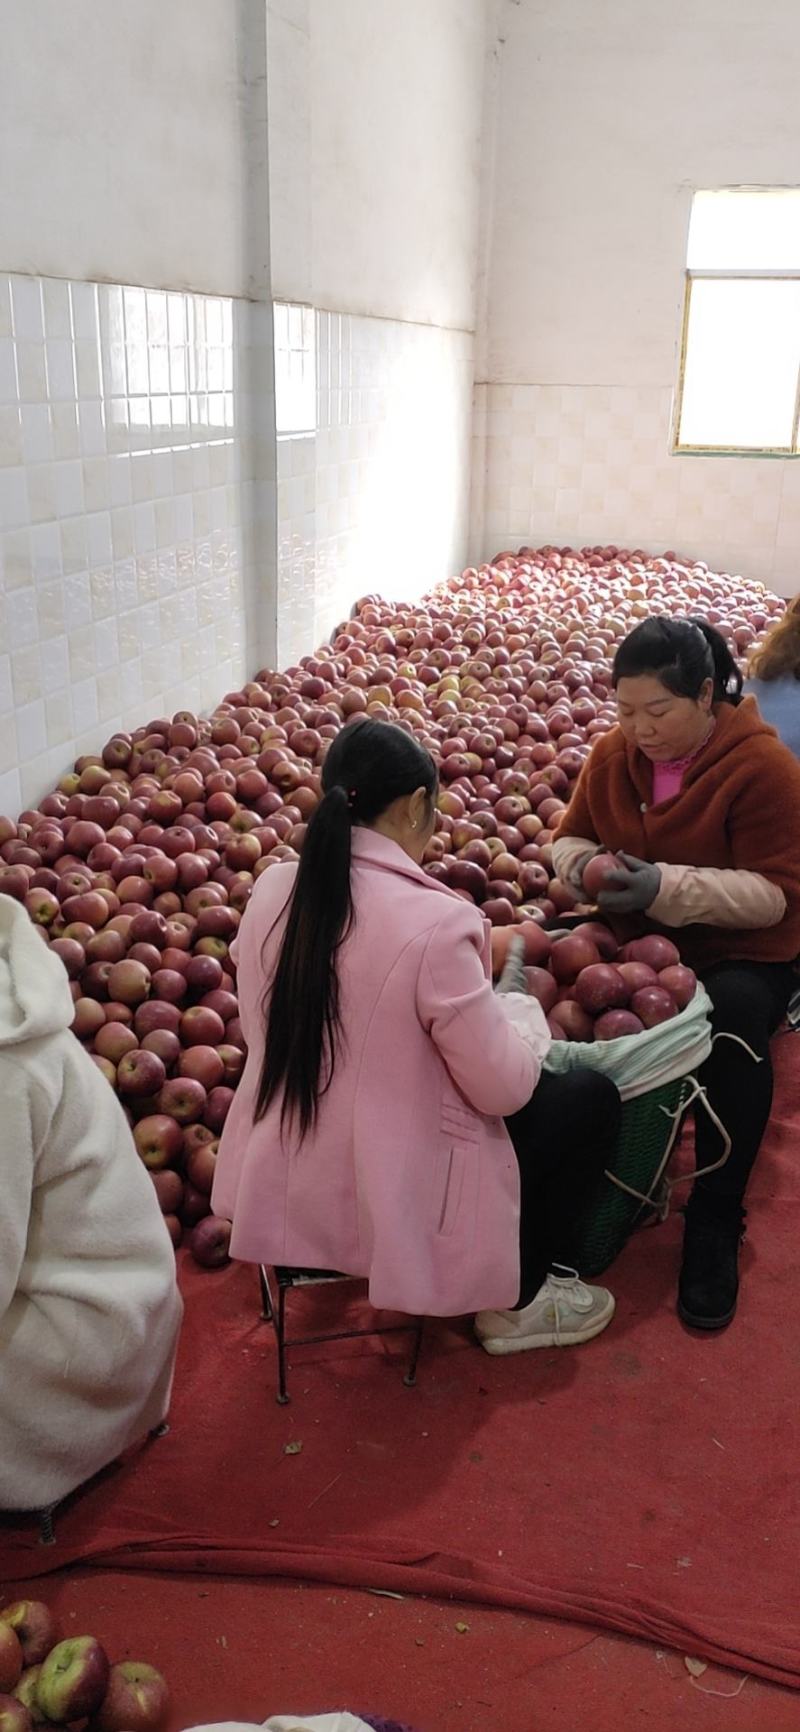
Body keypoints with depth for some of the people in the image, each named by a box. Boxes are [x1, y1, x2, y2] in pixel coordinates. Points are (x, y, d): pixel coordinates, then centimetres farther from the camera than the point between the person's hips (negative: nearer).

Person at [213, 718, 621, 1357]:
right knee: (592, 1098, 13)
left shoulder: (272, 890, -6)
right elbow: (503, 1089, -19)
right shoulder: (435, 921, -26)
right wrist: (521, 1012, 3)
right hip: (392, 1206, -7)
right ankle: (516, 1300, 21)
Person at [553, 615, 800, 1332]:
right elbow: (571, 835, 11)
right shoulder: (614, 753, -2)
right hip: (638, 939, 5)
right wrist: (580, 863, -15)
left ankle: (715, 1223, -19)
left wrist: (667, 887, -33)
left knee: (736, 1014, -37)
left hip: (742, 951, -4)